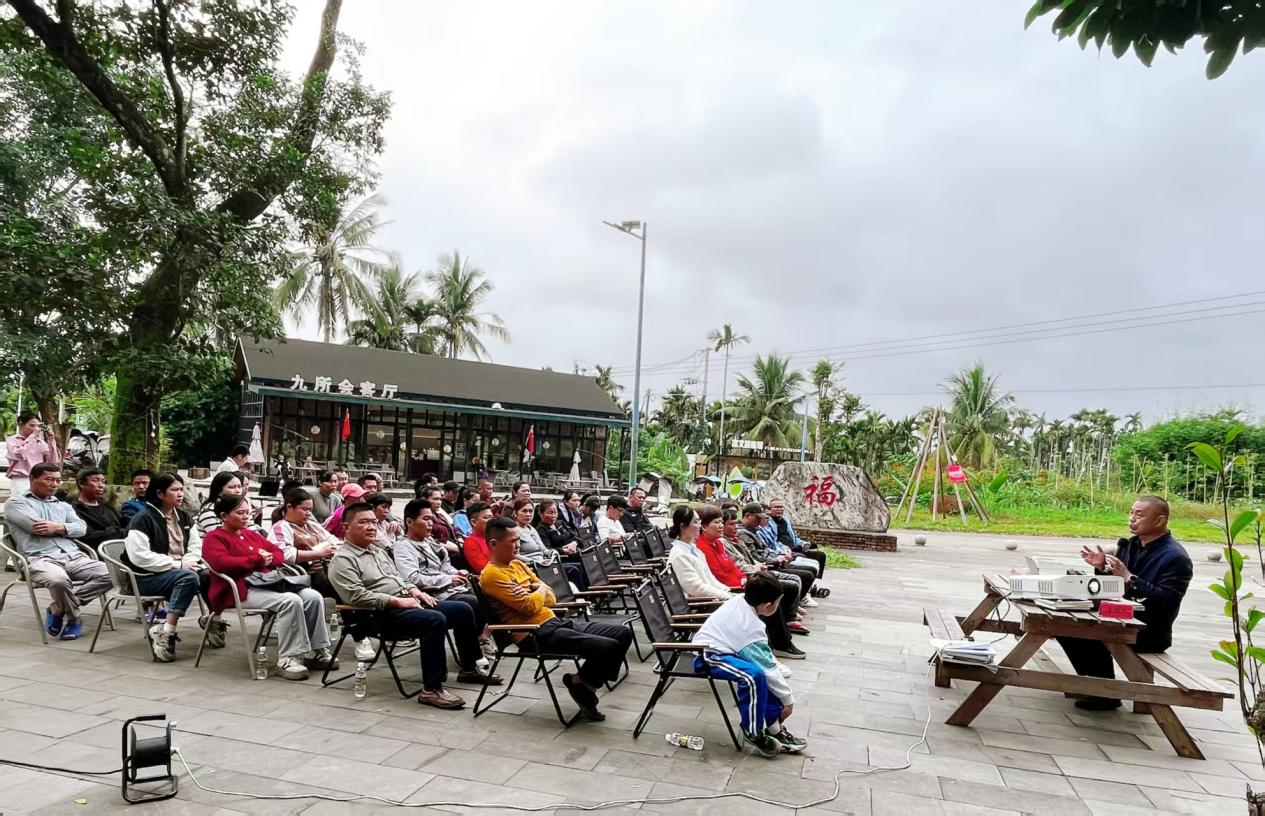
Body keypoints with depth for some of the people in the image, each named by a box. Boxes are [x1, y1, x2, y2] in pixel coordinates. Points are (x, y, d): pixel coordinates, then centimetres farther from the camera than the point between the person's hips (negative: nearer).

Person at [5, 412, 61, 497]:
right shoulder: (12, 440, 5)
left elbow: (55, 462, 6)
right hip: (21, 482, -3)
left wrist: (51, 440, -1)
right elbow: (18, 454, -16)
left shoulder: (41, 442, 13)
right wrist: (33, 435, -12)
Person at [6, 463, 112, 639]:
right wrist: (65, 526, 6)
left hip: (73, 556, 5)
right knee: (59, 579, -40)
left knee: (109, 573, -21)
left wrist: (58, 527, -8)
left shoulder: (63, 506, 28)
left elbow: (81, 528, 10)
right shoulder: (16, 502, 13)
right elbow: (36, 525, -6)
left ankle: (58, 608, -8)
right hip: (40, 558, -5)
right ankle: (74, 617, -9)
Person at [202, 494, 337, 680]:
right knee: (291, 601, -32)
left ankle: (318, 651, -7)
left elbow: (279, 553, 24)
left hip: (271, 581, 8)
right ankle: (288, 659, -25)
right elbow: (221, 563, -17)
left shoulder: (251, 534, 27)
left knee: (314, 597, -14)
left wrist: (269, 558, -1)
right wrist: (257, 560, -10)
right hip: (244, 590, -8)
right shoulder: (214, 538, 4)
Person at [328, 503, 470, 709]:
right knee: (435, 620, -32)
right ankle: (431, 689, -27)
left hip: (406, 602, 9)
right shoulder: (343, 559, -6)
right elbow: (357, 596, -17)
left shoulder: (378, 551, 23)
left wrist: (414, 591, 7)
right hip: (383, 615, -9)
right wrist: (397, 601, -19)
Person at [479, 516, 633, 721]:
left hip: (554, 621, 9)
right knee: (608, 647, -24)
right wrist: (541, 590, 2)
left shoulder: (517, 564, 17)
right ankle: (581, 684, 2)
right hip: (537, 634, -9)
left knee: (623, 634, 2)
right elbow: (529, 606, -19)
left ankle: (586, 683, 9)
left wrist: (538, 590, -6)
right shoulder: (492, 574, -11)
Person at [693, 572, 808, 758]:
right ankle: (753, 733, -14)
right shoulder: (751, 627, -24)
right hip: (708, 655, -11)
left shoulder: (739, 601, -2)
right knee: (754, 675, -32)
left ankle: (773, 726, 8)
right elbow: (768, 667, -16)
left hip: (717, 645, 11)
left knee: (769, 667, 8)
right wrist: (788, 699, -5)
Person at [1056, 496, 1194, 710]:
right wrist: (1102, 567, 0)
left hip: (1150, 633, -8)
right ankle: (1092, 681, 8)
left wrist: (1128, 578, -25)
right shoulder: (1130, 545, 13)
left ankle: (1106, 693, -11)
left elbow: (1166, 601, -23)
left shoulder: (1175, 557, -11)